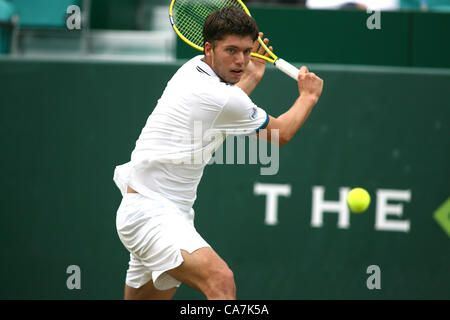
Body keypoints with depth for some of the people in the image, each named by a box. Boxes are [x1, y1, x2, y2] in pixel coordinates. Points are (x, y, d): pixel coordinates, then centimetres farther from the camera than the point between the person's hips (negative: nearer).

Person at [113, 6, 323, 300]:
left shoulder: (194, 68, 10)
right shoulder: (220, 97, -17)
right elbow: (282, 133, 0)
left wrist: (251, 78, 37)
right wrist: (308, 97, 15)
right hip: (152, 212, -11)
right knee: (221, 280, -30)